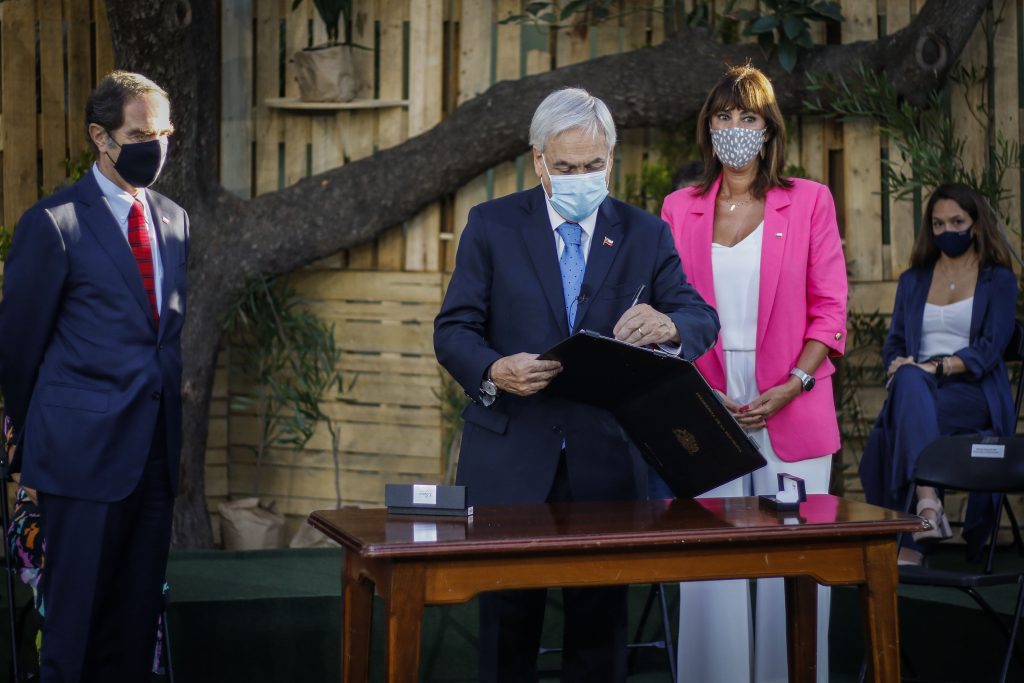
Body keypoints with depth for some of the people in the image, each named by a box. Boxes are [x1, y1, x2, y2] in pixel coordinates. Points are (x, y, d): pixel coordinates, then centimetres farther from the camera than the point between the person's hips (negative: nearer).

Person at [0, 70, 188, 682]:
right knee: (75, 615, 2)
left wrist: (167, 424, 16)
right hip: (85, 452, -5)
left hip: (157, 451, 6)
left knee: (138, 617, 11)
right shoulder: (54, 223, -7)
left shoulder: (174, 220, 12)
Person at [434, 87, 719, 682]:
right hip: (511, 458, -1)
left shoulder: (646, 234, 6)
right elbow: (454, 329, -1)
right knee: (509, 622, 4)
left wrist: (669, 326, -25)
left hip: (606, 459, 1)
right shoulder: (492, 225, 2)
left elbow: (703, 320, 0)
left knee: (601, 622, 5)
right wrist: (495, 370, -23)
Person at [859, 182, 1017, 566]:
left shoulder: (998, 280, 11)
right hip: (918, 389, 3)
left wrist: (937, 366, -19)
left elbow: (989, 349, -3)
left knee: (896, 428, -37)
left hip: (975, 393, -3)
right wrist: (901, 365, -7)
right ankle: (927, 504, -54)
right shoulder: (913, 281, 24)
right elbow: (893, 344, 18)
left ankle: (909, 543, -42)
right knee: (908, 380, -38)